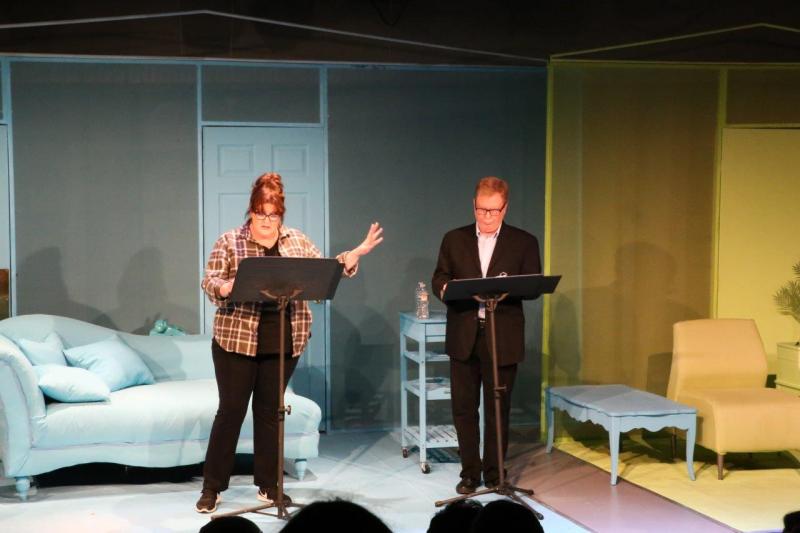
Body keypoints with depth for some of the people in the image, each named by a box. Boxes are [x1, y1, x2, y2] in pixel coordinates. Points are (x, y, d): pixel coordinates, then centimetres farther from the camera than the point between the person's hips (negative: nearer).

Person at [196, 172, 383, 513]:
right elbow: (209, 282, -7)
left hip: (284, 343, 3)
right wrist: (229, 287, -29)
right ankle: (212, 488, 9)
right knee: (231, 410, 0)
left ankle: (268, 485, 19)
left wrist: (357, 253, -4)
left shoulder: (298, 241, 8)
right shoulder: (229, 242, -2)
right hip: (237, 340, -3)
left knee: (270, 411, 11)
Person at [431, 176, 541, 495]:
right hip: (463, 337, 2)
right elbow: (439, 278, 7)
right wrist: (445, 288, -16)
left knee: (498, 409, 6)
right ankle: (470, 472, 17)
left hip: (503, 339, -1)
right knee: (463, 407, 5)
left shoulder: (524, 242, 4)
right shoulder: (454, 240, 9)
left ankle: (494, 473, 18)